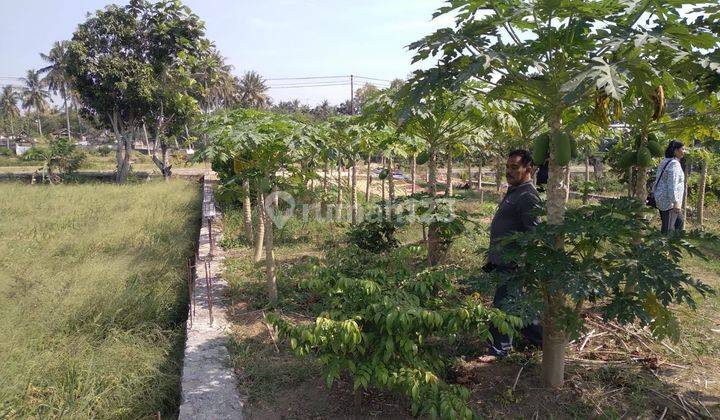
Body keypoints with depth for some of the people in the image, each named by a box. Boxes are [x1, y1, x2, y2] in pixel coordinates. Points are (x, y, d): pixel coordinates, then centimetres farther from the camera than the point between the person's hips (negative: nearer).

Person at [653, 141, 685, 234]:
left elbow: (659, 180, 18)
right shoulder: (674, 164, -17)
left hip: (662, 198, 10)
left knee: (679, 222, 19)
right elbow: (672, 185, -24)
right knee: (668, 228, -4)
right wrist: (676, 202, -26)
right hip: (669, 201, -10)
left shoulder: (665, 162, 12)